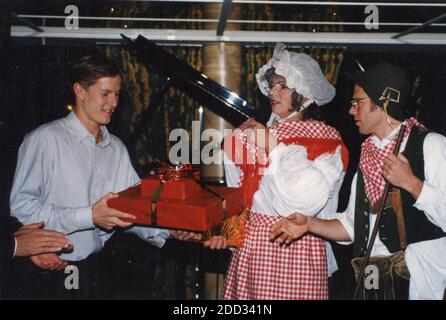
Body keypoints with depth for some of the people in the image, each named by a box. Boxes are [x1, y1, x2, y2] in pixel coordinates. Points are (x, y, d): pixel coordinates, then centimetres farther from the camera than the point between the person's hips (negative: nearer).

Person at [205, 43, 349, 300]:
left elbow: (310, 196, -20)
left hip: (294, 249, -4)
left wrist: (275, 147, -15)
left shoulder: (324, 139, -2)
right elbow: (238, 195, 14)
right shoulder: (260, 133, 11)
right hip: (249, 246, 5)